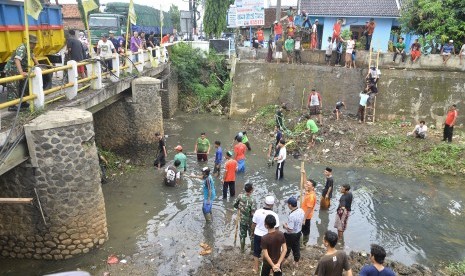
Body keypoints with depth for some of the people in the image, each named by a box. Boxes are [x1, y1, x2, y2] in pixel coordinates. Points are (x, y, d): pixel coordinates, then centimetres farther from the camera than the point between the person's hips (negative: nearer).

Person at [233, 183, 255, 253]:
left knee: (242, 235, 22)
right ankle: (252, 249, 33)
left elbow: (235, 205, 0)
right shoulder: (252, 200, -27)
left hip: (242, 220, 4)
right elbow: (253, 213, -26)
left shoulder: (240, 196, -15)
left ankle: (242, 249, 38)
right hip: (250, 221, -4)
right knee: (252, 235, 18)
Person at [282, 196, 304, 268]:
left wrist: (284, 225, -10)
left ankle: (284, 260, 39)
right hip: (299, 232, 7)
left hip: (291, 235, -7)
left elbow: (289, 229, -30)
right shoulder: (301, 211, -11)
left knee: (287, 248, 17)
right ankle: (296, 263, 40)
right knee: (297, 247, 23)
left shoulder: (291, 216, -35)